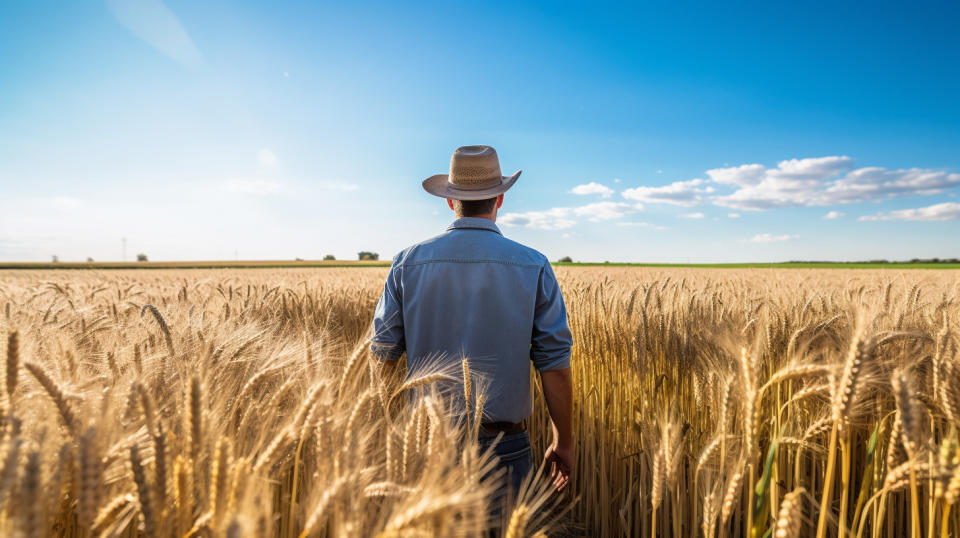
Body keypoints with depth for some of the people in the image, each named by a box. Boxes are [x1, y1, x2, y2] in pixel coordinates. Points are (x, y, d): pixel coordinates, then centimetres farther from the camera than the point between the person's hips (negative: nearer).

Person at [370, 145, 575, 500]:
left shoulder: (409, 263, -4)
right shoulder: (533, 267, -6)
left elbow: (382, 356, 0)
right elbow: (554, 364, -6)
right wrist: (563, 442, 5)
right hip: (503, 446, -1)